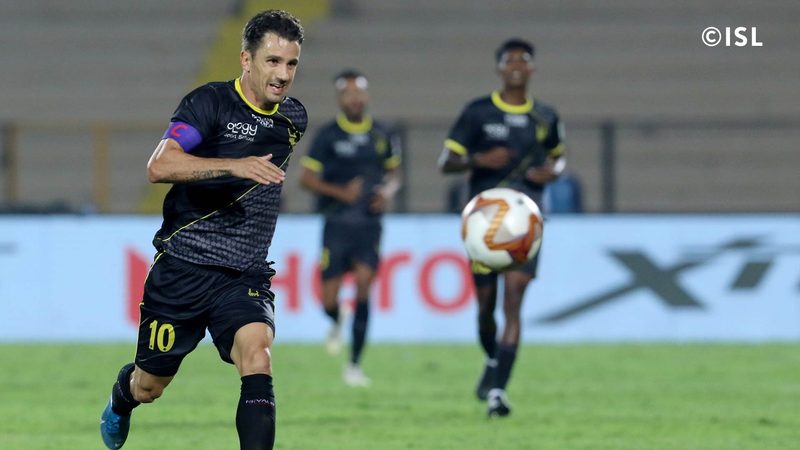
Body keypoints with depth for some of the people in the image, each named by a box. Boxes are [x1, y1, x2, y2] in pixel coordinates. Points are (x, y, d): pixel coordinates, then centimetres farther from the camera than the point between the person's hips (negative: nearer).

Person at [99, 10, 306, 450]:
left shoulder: (294, 117, 8)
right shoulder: (210, 101, -11)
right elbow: (160, 166, -28)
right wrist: (235, 166, -37)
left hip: (245, 277, 3)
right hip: (184, 267, -3)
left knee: (257, 356, -26)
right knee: (148, 388, 12)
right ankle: (121, 398, 50)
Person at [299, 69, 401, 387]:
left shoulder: (381, 135, 8)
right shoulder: (328, 135, -2)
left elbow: (393, 173, 21)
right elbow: (306, 178, -2)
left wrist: (388, 191, -1)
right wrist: (340, 192, -15)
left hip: (369, 223, 2)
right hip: (337, 223, -2)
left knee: (364, 282, -14)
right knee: (329, 298, -6)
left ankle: (354, 365, -7)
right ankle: (336, 323, 34)